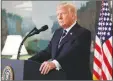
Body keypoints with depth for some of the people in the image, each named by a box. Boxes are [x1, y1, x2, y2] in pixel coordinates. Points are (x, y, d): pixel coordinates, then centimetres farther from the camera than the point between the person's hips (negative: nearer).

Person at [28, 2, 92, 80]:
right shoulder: (58, 32, 15)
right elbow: (47, 51, 13)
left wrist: (55, 63, -44)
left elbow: (73, 52, -28)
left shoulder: (83, 33, -11)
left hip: (76, 77, -7)